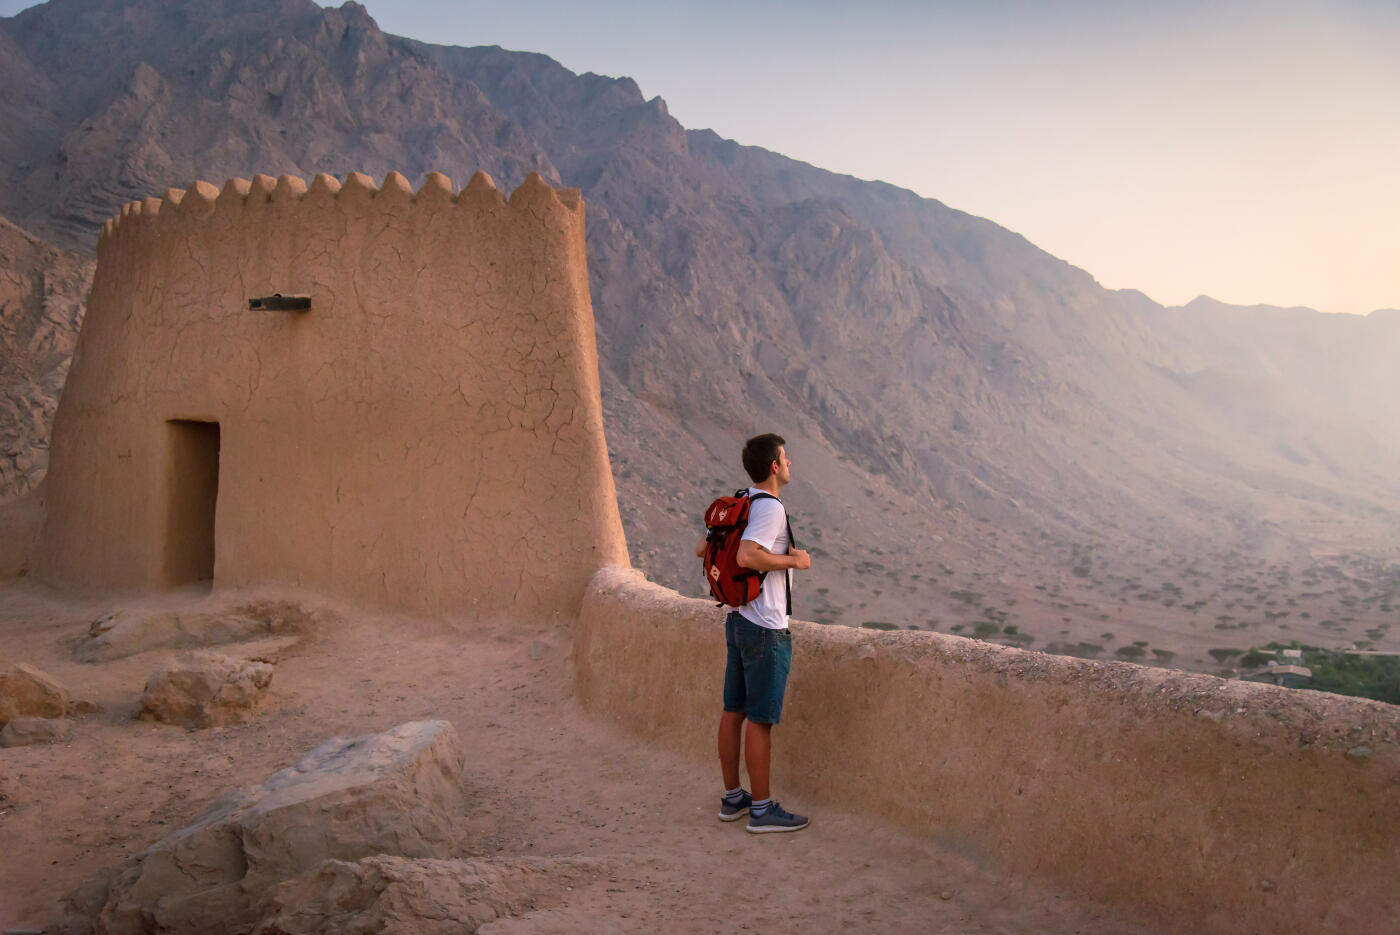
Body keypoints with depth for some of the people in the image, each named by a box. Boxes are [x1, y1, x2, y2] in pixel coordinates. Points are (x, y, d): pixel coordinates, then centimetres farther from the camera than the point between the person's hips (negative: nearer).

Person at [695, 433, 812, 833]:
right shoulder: (770, 508, -17)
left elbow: (703, 549, 15)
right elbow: (747, 556, -31)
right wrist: (793, 560, -18)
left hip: (739, 620, 9)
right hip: (766, 628, -9)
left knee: (734, 711, 13)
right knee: (760, 719, -2)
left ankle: (733, 798, 23)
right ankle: (762, 809, 7)